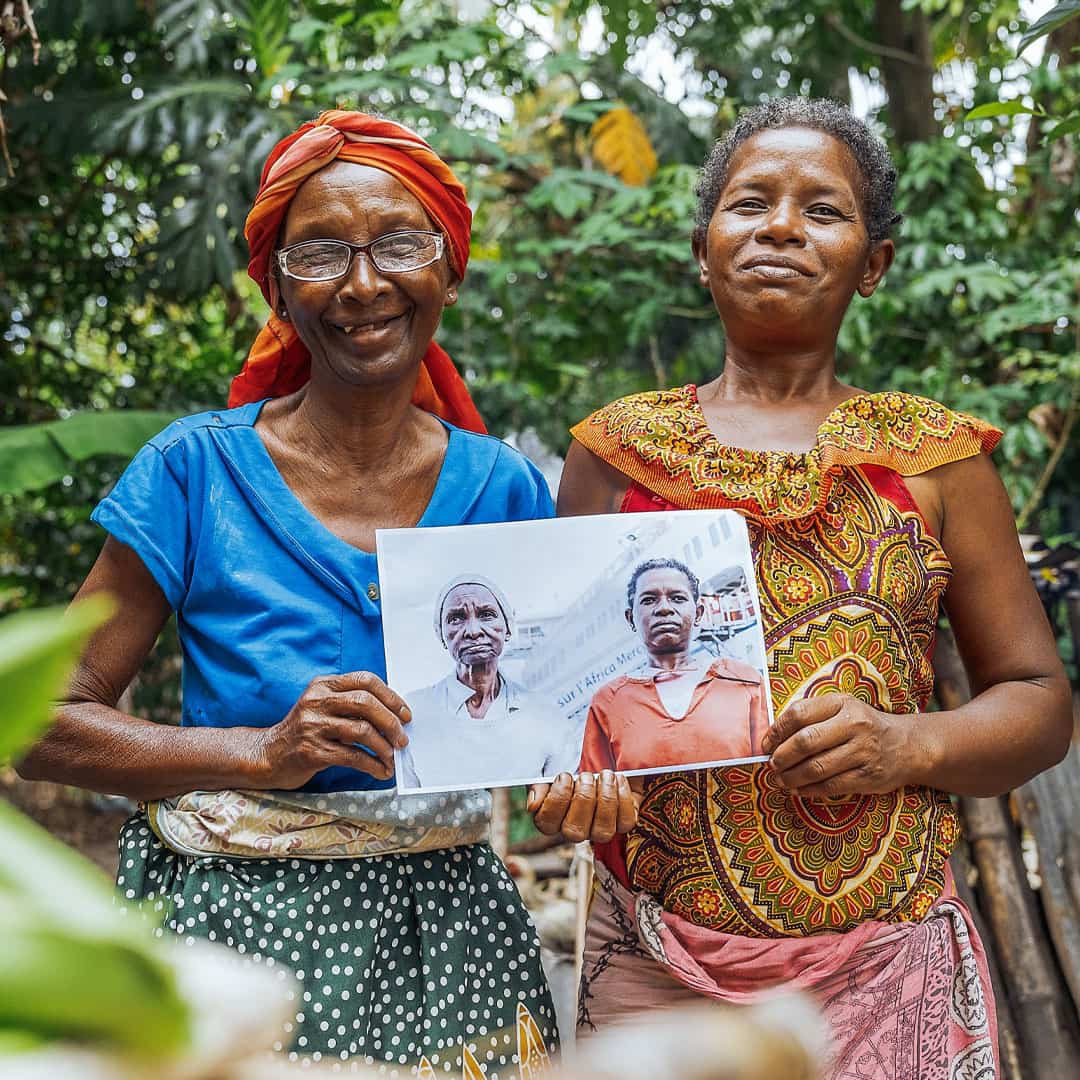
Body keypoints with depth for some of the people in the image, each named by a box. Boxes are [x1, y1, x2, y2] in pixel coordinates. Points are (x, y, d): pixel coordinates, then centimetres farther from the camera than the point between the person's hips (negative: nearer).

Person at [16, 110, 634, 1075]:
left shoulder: (506, 488, -1)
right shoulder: (197, 472, -9)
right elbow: (47, 722, -9)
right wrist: (264, 754, -21)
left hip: (452, 931, 3)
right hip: (243, 926, -3)